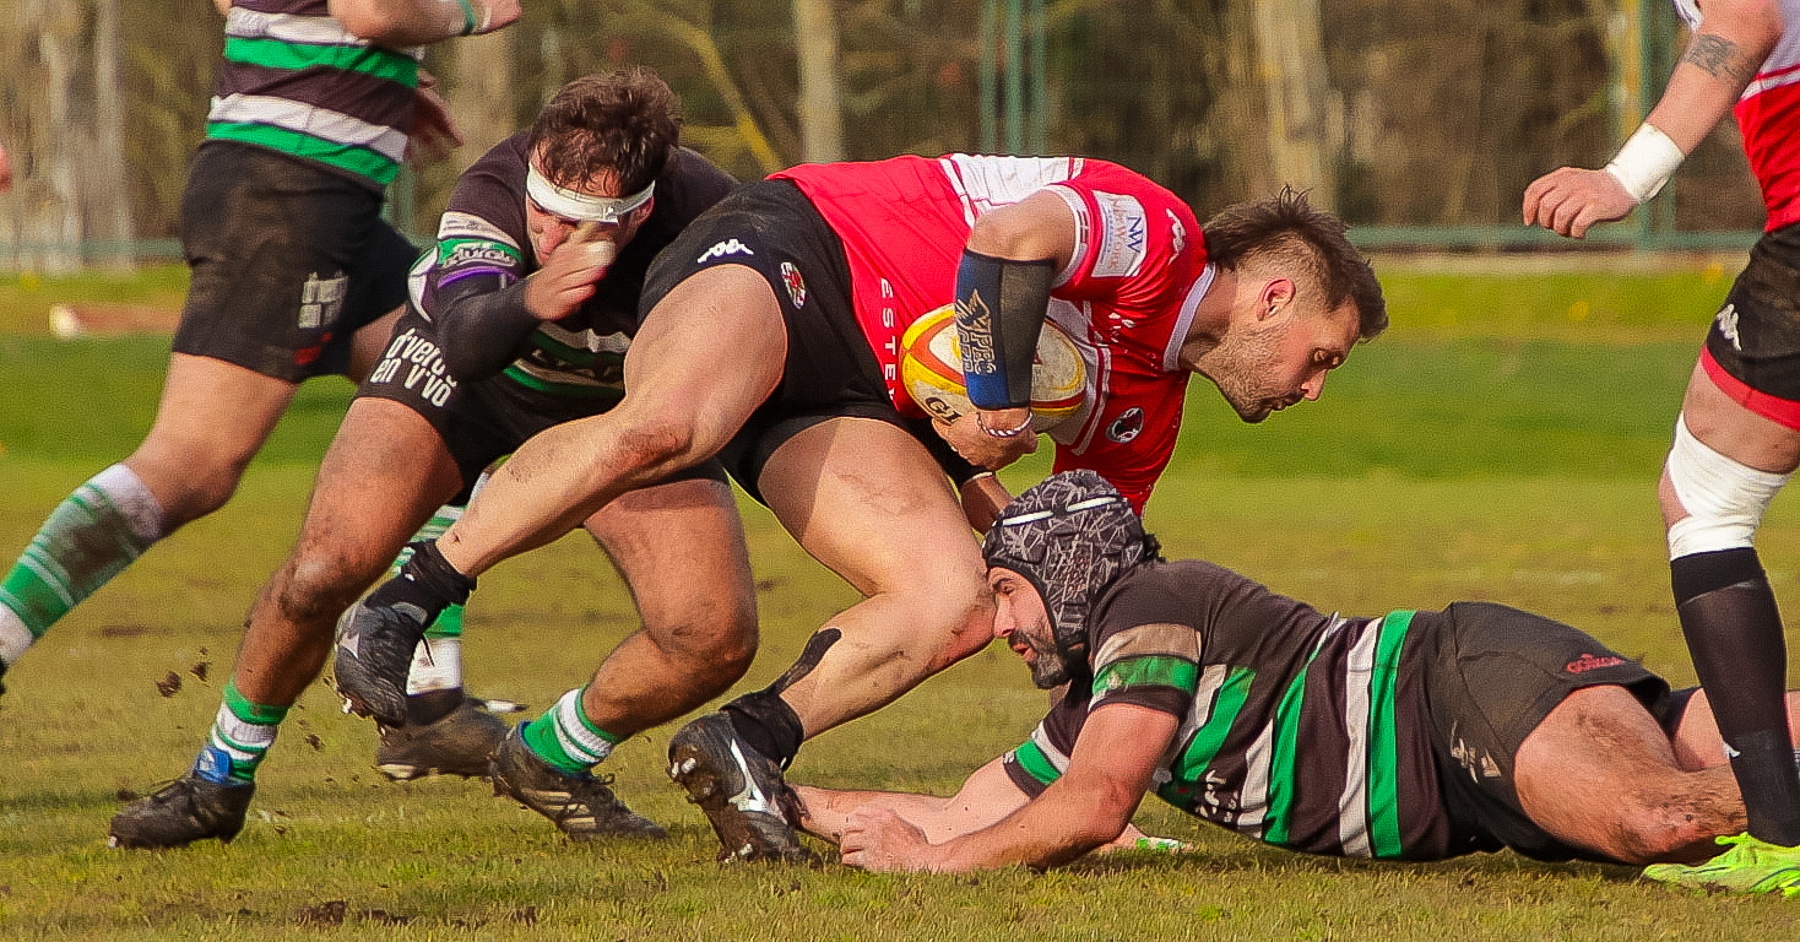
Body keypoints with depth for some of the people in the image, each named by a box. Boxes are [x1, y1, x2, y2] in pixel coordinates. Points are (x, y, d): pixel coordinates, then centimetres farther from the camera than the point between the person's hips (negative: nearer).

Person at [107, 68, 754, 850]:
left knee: (715, 638, -18)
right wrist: (528, 300, -74)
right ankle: (221, 778, 4)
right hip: (465, 372, -2)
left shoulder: (705, 210, -33)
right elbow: (466, 340, -55)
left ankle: (545, 762, 10)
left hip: (622, 403, 2)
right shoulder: (493, 191, -37)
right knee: (323, 570, -22)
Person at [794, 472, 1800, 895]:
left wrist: (932, 861, -3)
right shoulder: (1096, 702, 22)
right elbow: (958, 817, 27)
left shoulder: (1148, 603, -7)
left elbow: (1092, 809, -17)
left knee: (1654, 820, -38)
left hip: (1479, 672, -9)